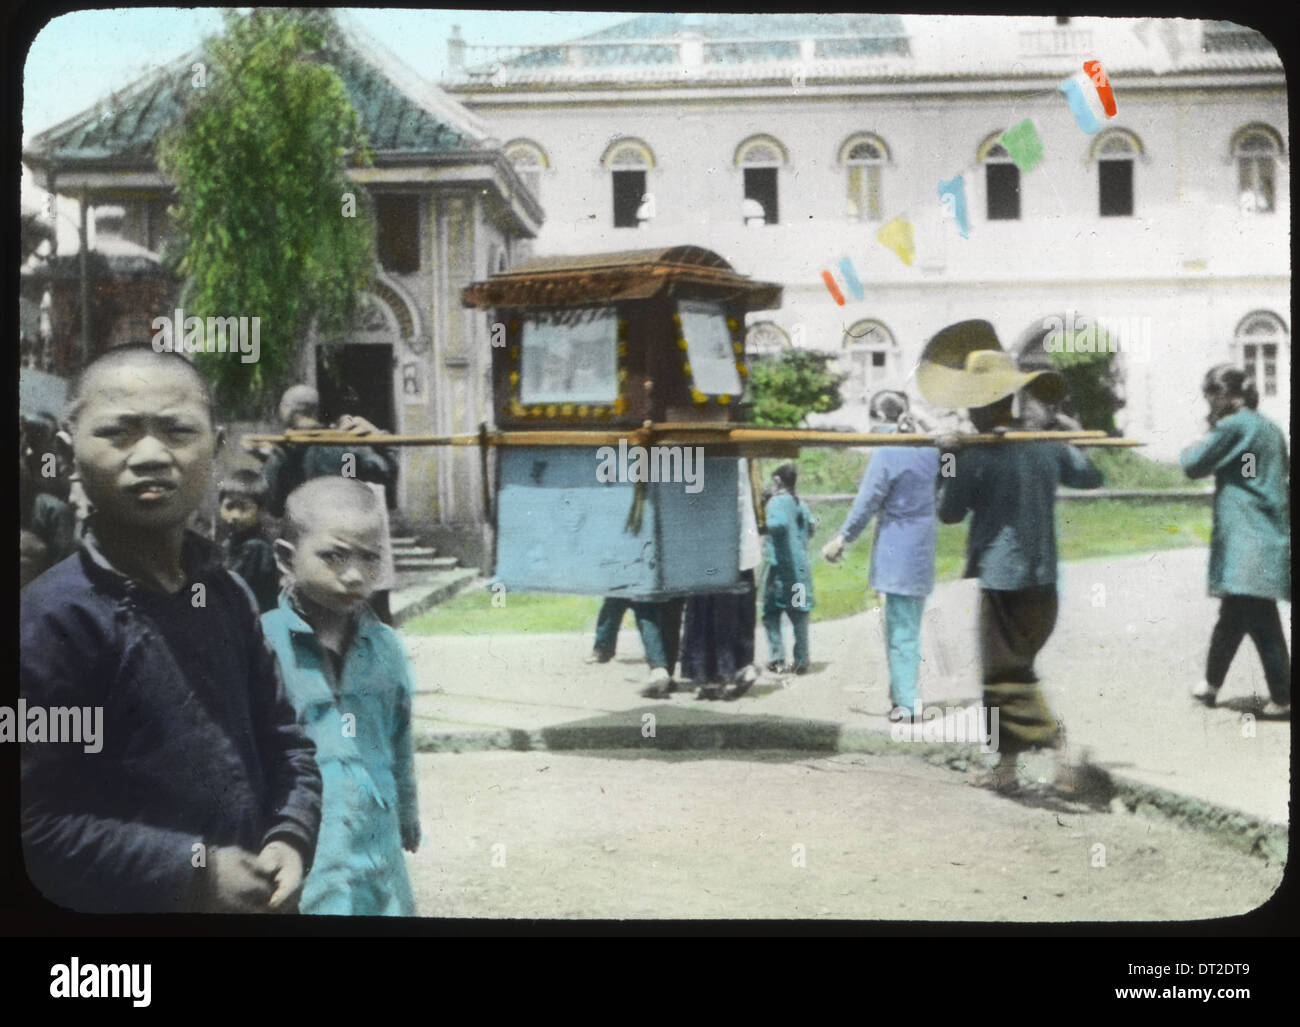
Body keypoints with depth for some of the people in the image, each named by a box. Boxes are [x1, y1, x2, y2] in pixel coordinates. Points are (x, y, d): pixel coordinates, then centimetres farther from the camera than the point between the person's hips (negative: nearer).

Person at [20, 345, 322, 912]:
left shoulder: (226, 594, 2)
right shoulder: (52, 618, -17)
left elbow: (282, 742, 9)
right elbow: (33, 826, -20)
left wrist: (290, 839, -7)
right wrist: (192, 872, -20)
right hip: (130, 905, -6)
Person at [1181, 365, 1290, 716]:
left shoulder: (1233, 427, -11)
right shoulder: (1270, 428, 14)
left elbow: (1194, 465, -9)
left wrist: (1191, 448, 14)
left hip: (1247, 539, -9)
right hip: (1273, 533, 9)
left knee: (1260, 620, -8)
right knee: (1231, 615, 19)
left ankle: (1283, 697, -8)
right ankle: (1211, 682, 31)